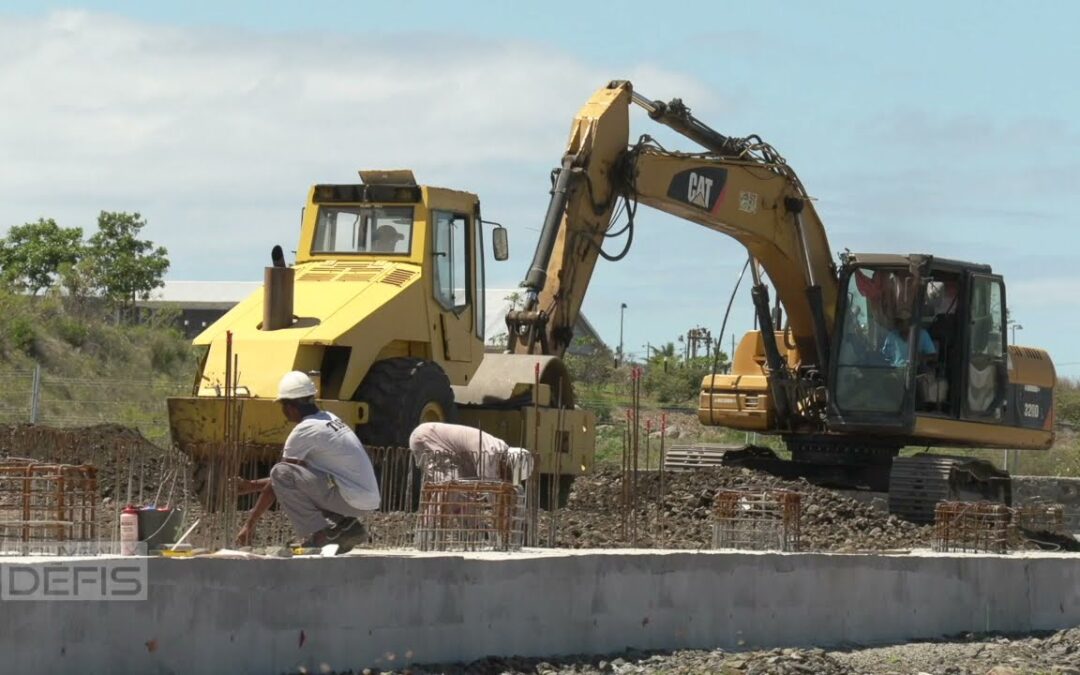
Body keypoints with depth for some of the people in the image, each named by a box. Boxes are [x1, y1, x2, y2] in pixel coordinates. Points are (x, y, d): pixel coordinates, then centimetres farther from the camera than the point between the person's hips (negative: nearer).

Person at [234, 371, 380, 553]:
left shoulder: (304, 431, -10)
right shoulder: (329, 419, 17)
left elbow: (278, 479, -4)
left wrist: (250, 524, 3)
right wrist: (250, 485, 29)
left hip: (350, 500, -9)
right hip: (367, 499, 9)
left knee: (281, 472, -12)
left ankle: (319, 534, -10)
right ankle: (345, 526, 12)